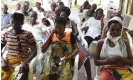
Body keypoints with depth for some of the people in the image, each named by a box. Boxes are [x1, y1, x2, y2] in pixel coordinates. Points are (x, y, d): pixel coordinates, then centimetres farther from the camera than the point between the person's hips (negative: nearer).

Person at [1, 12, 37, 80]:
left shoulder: (28, 34, -1)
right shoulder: (6, 34, 9)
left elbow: (34, 51, -5)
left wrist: (25, 62, -17)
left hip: (21, 64, -3)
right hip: (7, 63, 3)